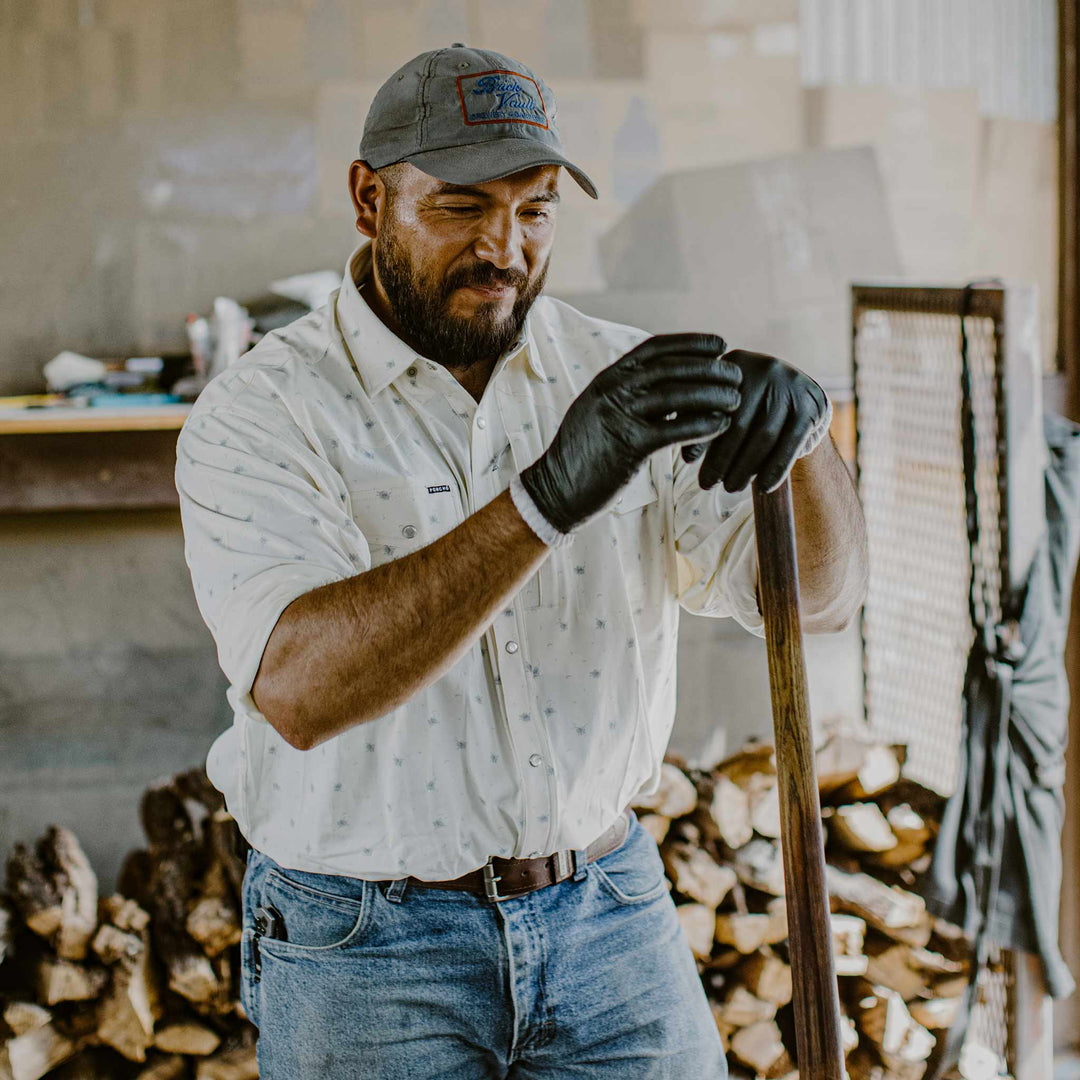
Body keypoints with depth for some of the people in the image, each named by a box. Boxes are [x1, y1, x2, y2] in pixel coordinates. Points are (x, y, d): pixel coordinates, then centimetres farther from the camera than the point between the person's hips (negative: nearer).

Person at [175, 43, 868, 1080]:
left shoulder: (623, 374, 1)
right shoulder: (258, 412, -12)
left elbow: (819, 590, -4)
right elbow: (298, 690, -28)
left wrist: (797, 428, -26)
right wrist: (550, 495, -37)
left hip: (611, 919, 3)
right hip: (365, 952, -3)